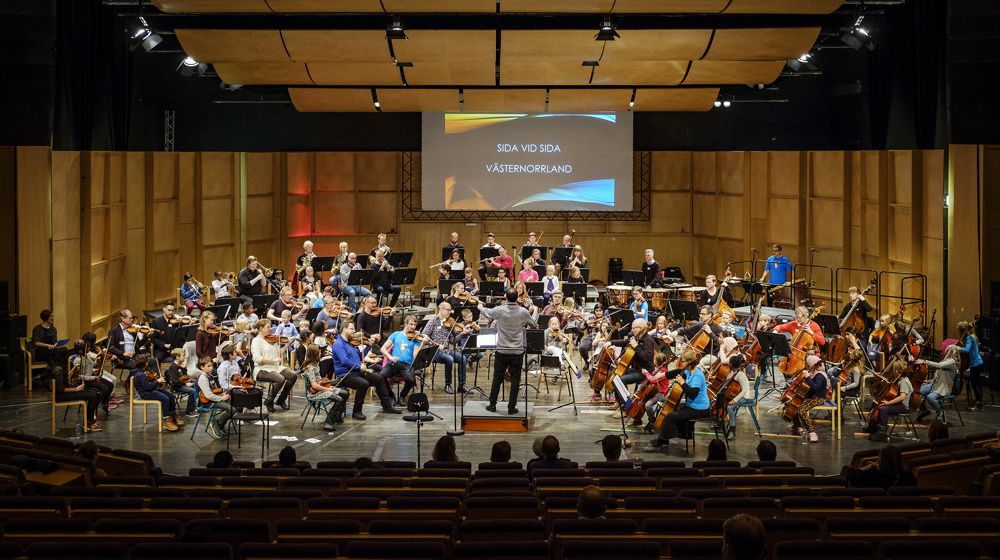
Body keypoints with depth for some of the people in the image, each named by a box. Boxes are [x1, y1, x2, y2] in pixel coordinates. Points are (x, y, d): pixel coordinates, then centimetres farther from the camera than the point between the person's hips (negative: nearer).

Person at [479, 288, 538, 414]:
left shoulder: (500, 310, -10)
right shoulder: (523, 312, -8)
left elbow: (486, 313, 11)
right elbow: (533, 324, 10)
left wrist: (481, 307, 35)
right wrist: (534, 311, 31)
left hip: (502, 350, 0)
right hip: (517, 351, 0)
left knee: (497, 377, 11)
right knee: (515, 378, 7)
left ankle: (492, 405, 15)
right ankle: (512, 407, 7)